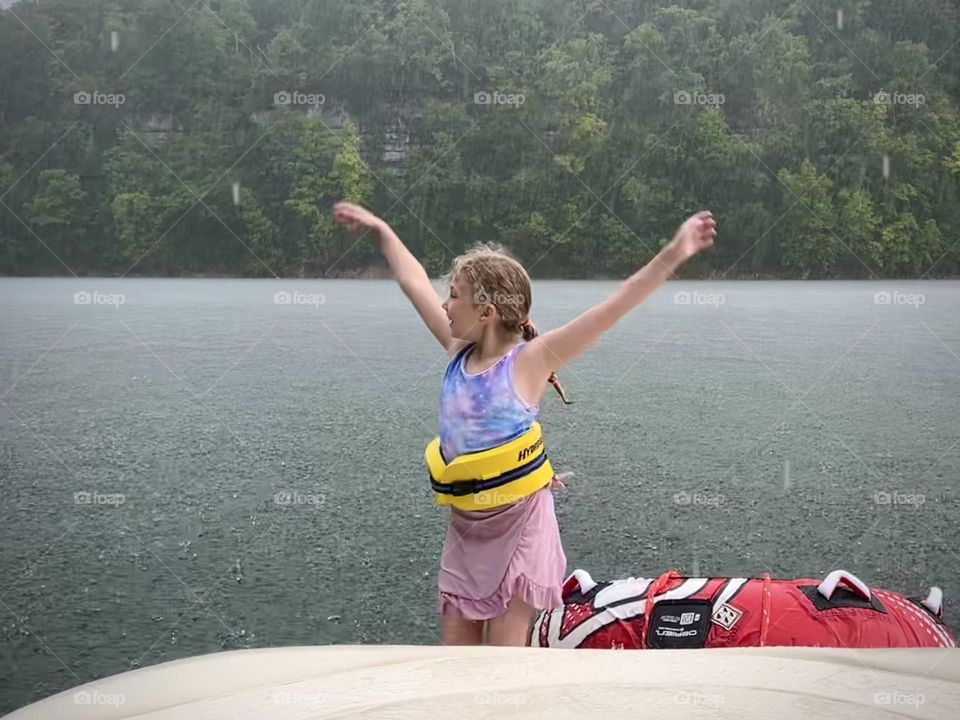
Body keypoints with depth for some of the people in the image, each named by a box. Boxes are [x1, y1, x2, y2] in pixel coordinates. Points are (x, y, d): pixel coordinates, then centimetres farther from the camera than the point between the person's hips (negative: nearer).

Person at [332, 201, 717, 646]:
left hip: (519, 525, -6)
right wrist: (379, 229, 25)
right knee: (456, 645, 11)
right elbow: (412, 281, 14)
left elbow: (612, 309, -23)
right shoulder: (458, 350, 2)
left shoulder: (530, 360, -14)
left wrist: (671, 256, -31)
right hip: (465, 528, 6)